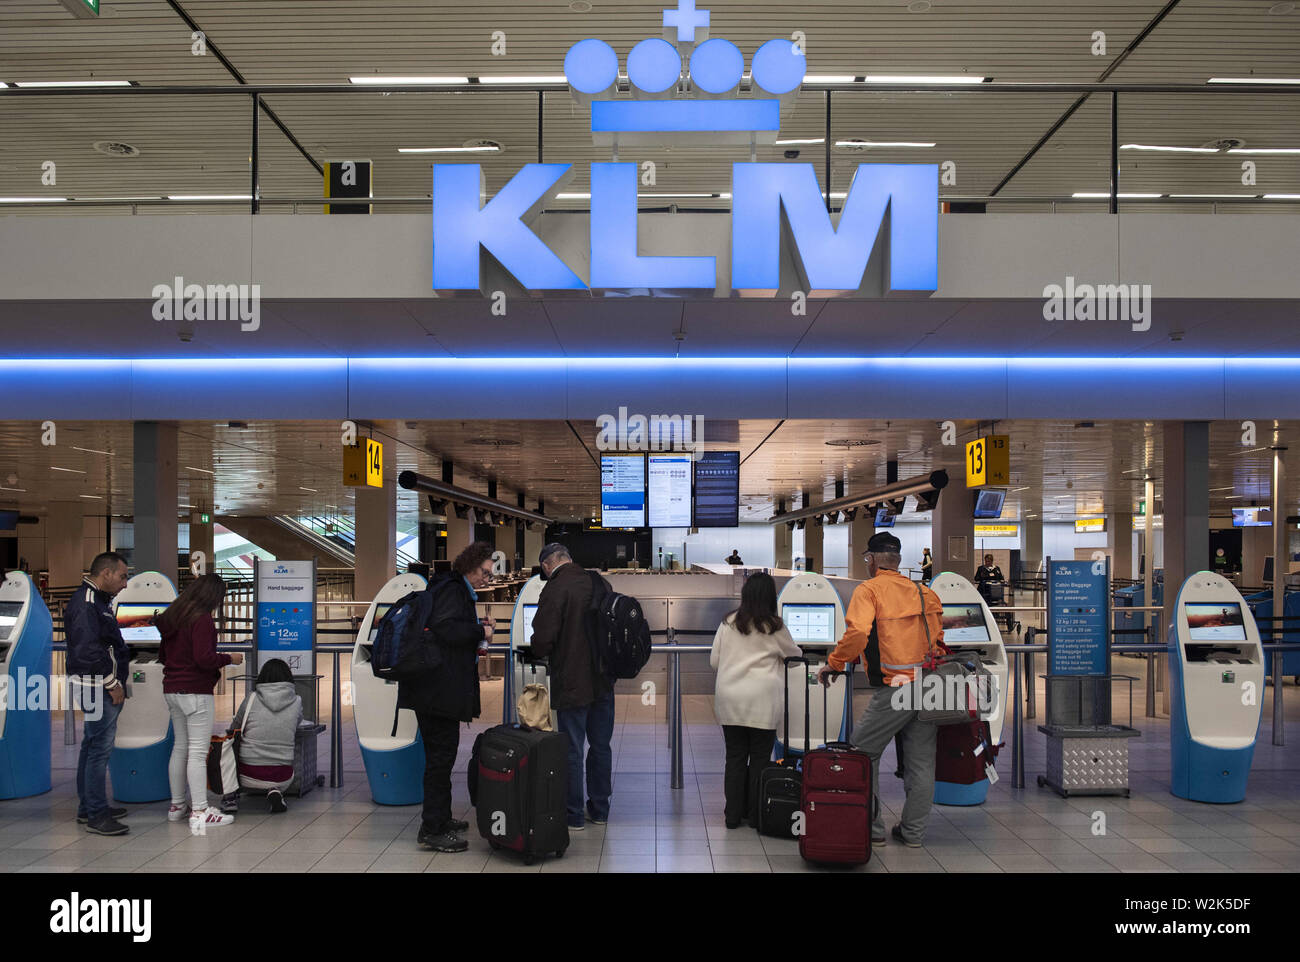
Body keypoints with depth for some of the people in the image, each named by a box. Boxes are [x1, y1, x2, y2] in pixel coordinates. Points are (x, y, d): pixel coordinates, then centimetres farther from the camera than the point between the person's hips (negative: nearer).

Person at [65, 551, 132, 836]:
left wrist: (118, 681, 16)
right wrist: (113, 683, -17)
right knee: (100, 747, -9)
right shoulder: (85, 603, -15)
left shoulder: (96, 601, 19)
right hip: (97, 687, -11)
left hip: (105, 686, 11)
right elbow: (88, 650, -23)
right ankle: (95, 815, -6)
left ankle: (88, 809, 24)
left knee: (94, 746, 15)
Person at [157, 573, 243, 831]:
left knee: (180, 747, 16)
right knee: (198, 752, -7)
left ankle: (177, 805, 24)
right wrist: (229, 659, -8)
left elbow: (162, 655, 19)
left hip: (172, 691, 9)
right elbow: (204, 658, -22)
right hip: (196, 692, -9)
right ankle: (200, 813, -7)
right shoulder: (202, 620, -15)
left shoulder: (171, 617, 11)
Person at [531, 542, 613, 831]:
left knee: (572, 750, 3)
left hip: (572, 684, -6)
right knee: (601, 746, 16)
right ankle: (599, 809, 25)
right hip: (603, 682, 6)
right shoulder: (600, 582, 5)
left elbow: (543, 640, -18)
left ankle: (574, 816, 10)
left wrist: (540, 652, 4)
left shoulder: (554, 589, -16)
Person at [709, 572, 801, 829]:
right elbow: (793, 655, 13)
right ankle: (755, 815, 11)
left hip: (729, 699, 3)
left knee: (735, 756, 9)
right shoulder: (775, 627, -4)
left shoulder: (728, 623, 4)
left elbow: (713, 661, 8)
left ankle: (733, 815, 13)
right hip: (761, 701, -3)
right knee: (760, 757, 6)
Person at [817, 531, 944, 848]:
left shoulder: (869, 590, -5)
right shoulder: (924, 593, 13)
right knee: (921, 763, 12)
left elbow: (857, 633, -20)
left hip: (892, 691, -6)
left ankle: (871, 826, 9)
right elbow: (938, 639, 15)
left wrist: (832, 664, -9)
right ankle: (913, 831, 19)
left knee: (862, 754, 8)